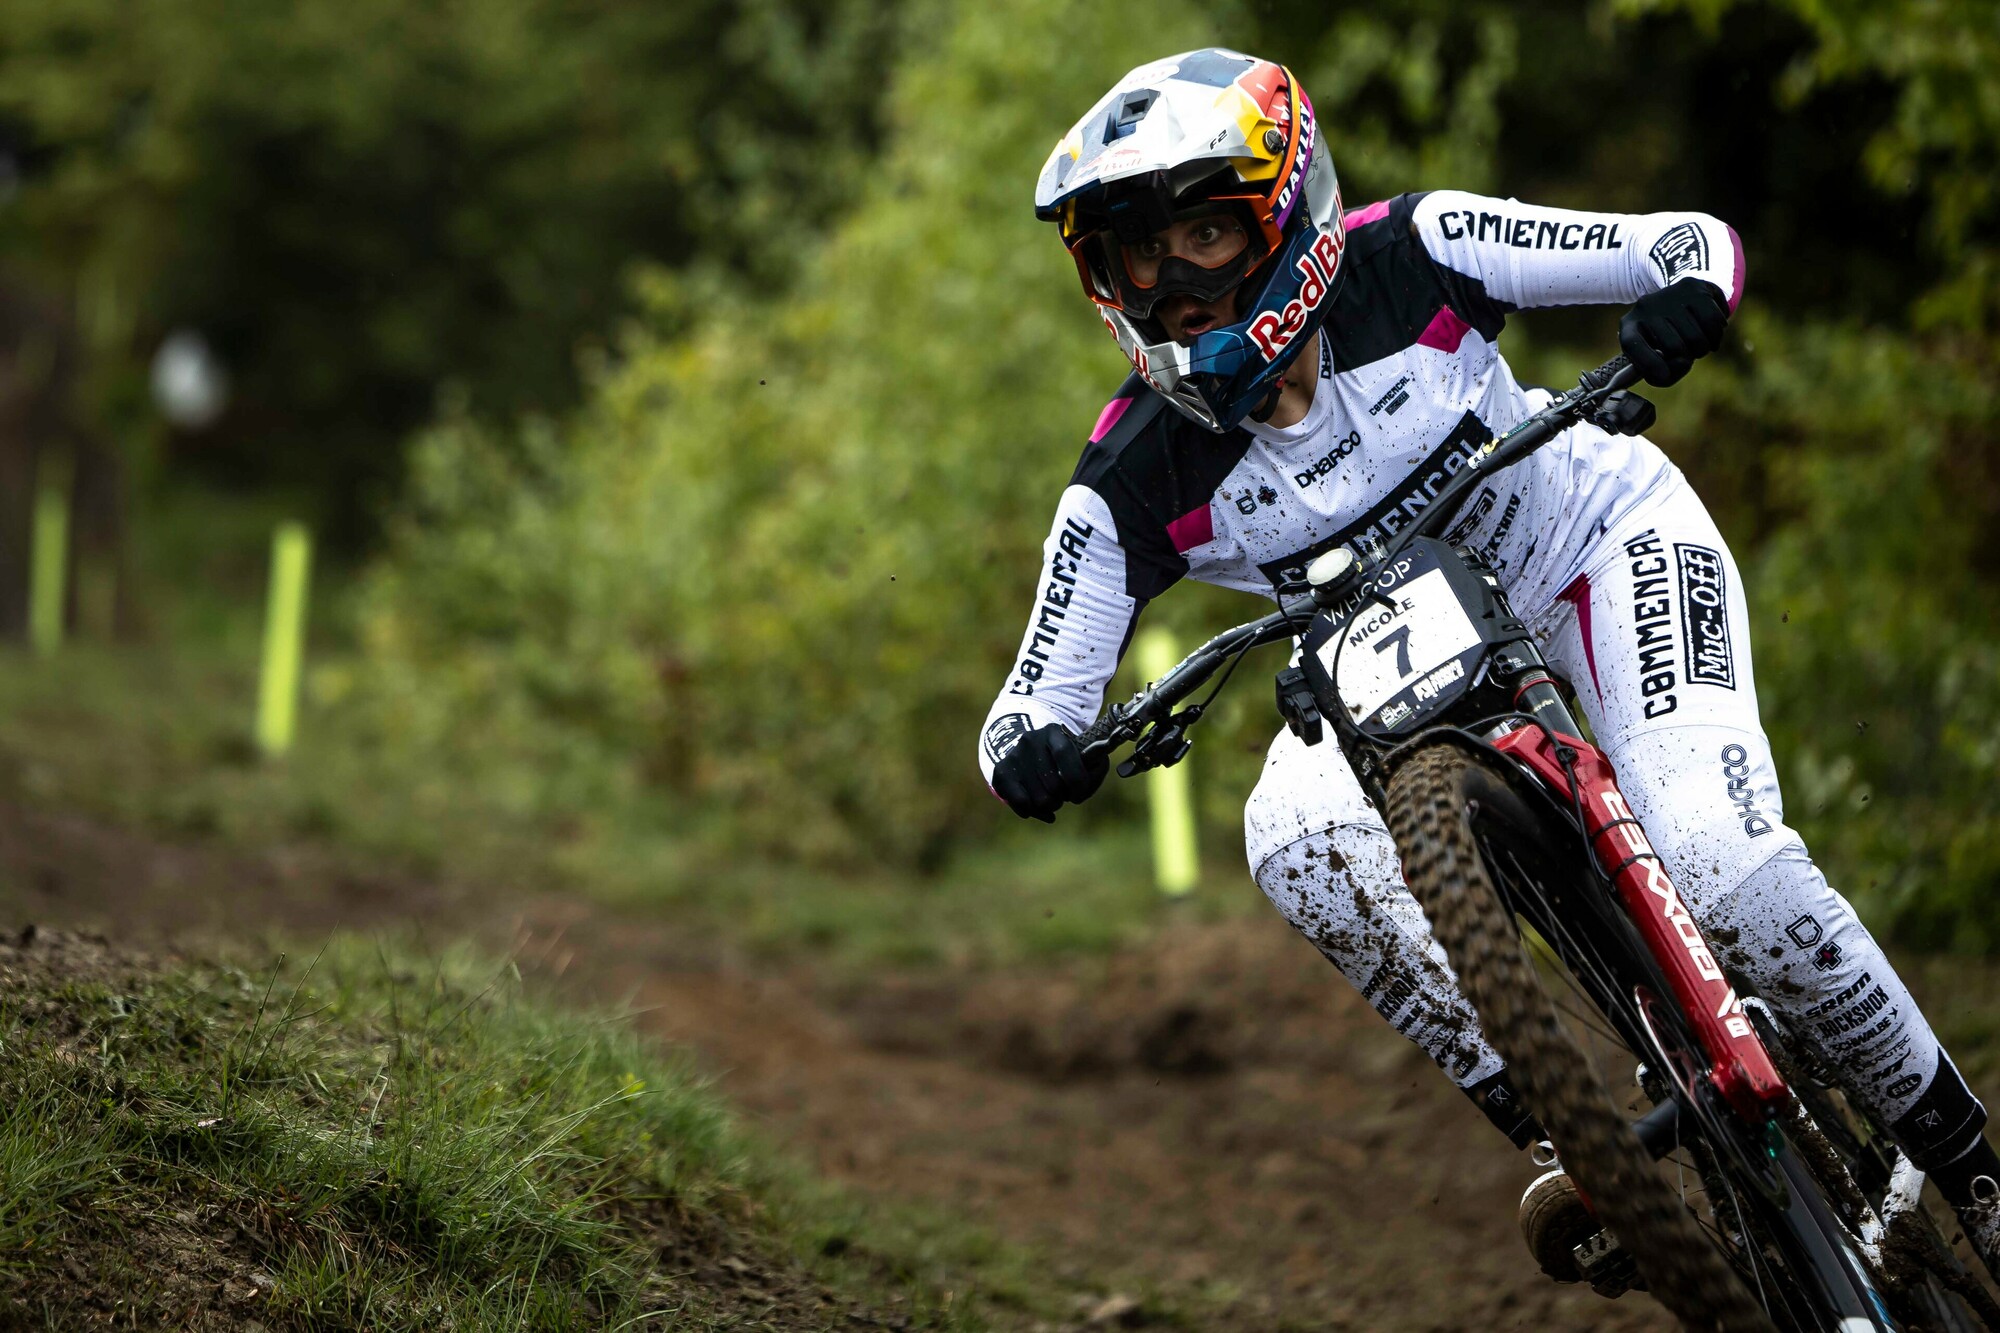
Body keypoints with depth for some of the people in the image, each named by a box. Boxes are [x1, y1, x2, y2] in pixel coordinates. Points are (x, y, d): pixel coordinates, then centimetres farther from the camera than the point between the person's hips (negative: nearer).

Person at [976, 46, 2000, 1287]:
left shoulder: (1411, 255, -25)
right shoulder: (1135, 485, -21)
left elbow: (1695, 240, -19)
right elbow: (1035, 706, -17)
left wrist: (1684, 302, -43)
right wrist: (1035, 753, -42)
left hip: (1604, 538, -3)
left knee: (1724, 860, -24)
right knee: (1295, 843, -28)